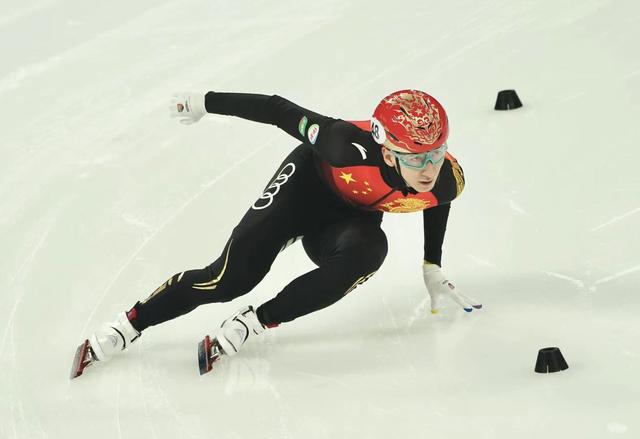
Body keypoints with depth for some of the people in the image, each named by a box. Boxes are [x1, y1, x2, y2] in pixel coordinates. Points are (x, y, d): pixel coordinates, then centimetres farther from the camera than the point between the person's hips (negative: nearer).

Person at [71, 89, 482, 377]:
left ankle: (256, 322, -20)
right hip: (308, 184, -4)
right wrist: (206, 103, -20)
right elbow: (282, 111, -28)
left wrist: (433, 269, 10)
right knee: (230, 278, -18)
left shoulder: (447, 180, -27)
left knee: (366, 252, -33)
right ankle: (128, 325, 2)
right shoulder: (352, 148, -41)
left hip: (351, 216, 4)